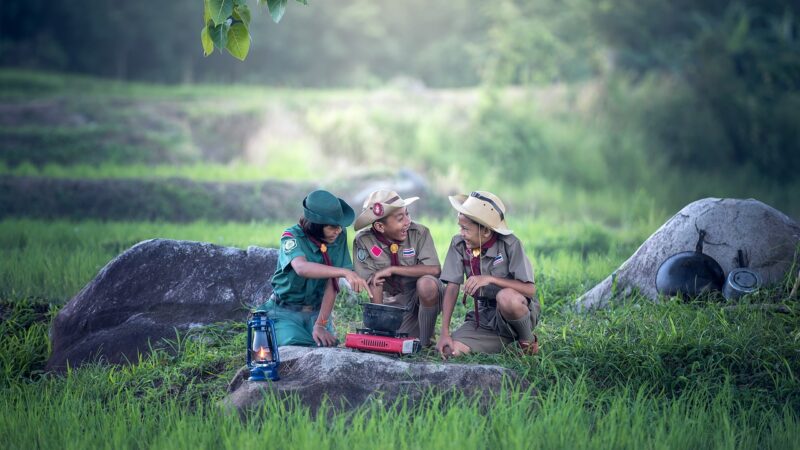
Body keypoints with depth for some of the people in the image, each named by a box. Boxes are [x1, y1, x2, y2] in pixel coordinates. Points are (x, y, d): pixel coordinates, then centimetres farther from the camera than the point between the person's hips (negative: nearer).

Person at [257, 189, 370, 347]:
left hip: (317, 311, 3)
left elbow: (332, 283, -11)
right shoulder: (292, 237, -17)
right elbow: (301, 268, -39)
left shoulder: (339, 236, -7)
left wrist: (320, 325, -20)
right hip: (286, 312, -3)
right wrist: (344, 272, -53)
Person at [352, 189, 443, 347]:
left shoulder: (419, 233, -16)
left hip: (425, 296, -2)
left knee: (426, 283, -34)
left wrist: (392, 270, -25)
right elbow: (374, 284, -14)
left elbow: (434, 269, -27)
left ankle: (425, 342, -15)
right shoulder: (364, 241, -13)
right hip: (394, 302, 2)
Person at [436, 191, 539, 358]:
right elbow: (452, 288, -5)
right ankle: (504, 341, 4)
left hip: (518, 311, -4)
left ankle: (528, 341, -9)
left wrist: (490, 279, -30)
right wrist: (445, 332, -14)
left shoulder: (510, 244, -15)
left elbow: (530, 289, -21)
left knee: (506, 297, -40)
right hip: (484, 316, 5)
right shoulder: (459, 244, -3)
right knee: (448, 349, -20)